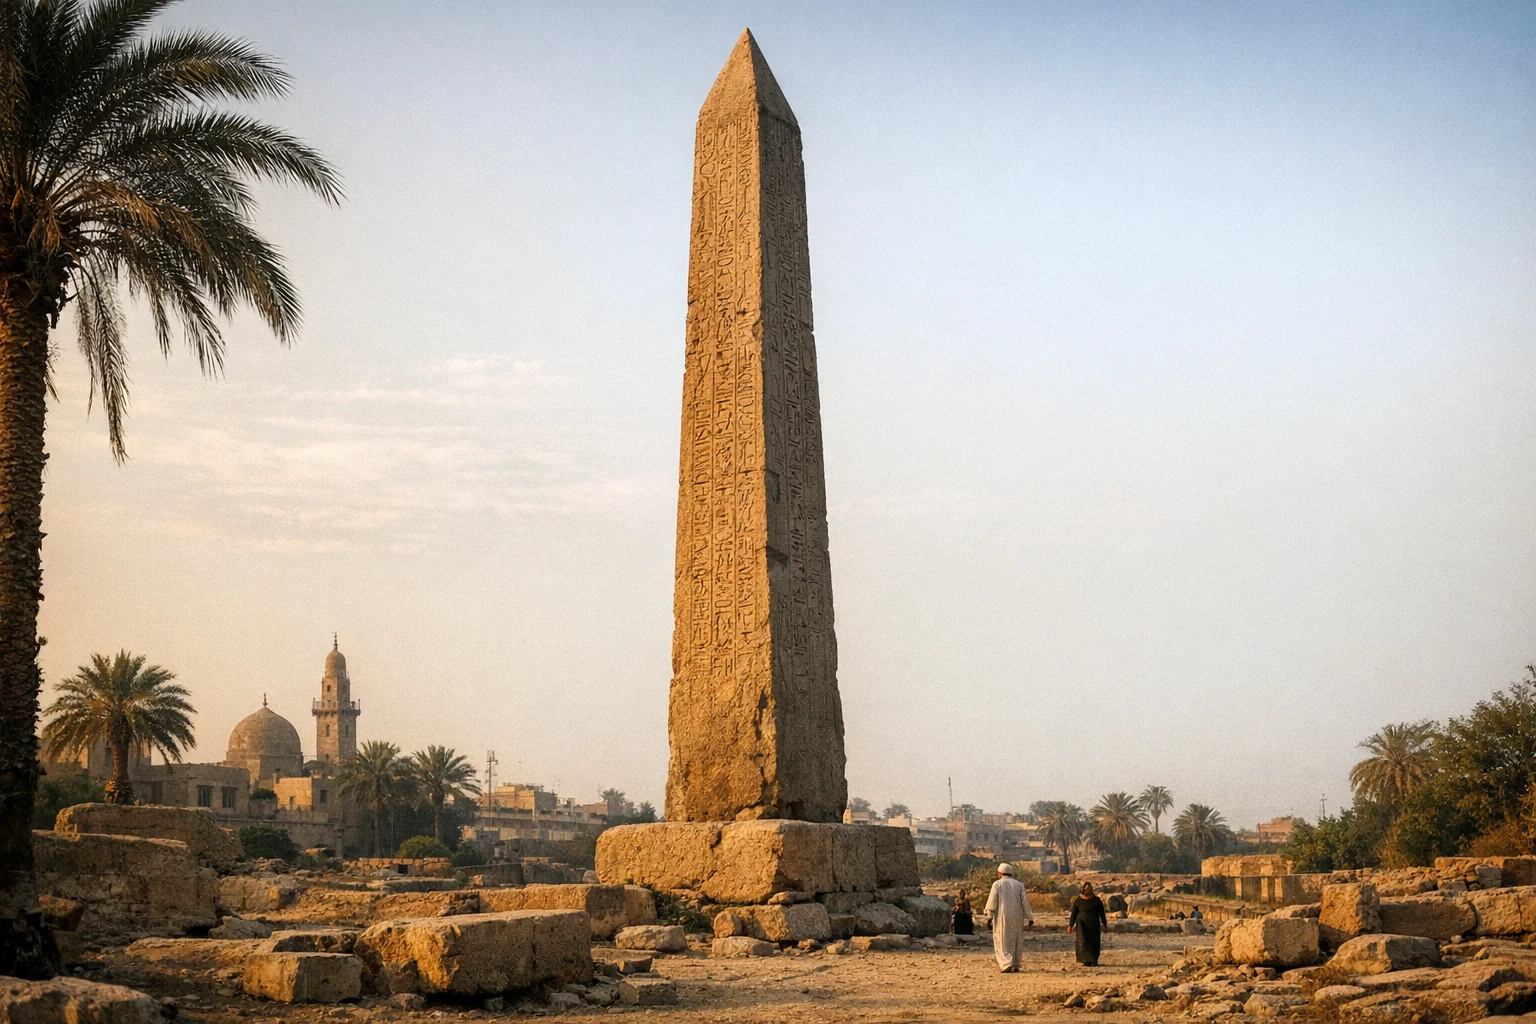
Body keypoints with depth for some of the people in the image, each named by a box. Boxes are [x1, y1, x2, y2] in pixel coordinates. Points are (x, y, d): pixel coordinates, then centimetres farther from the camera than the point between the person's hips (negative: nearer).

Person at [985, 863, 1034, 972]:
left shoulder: (997, 884, -3)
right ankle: (1015, 965, 16)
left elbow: (992, 902, -8)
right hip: (1017, 917, 3)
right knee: (1016, 941, 16)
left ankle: (1008, 965, -14)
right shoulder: (1019, 884, 5)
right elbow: (1025, 901, 1)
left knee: (1003, 942, 1)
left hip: (1002, 917, -3)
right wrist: (1030, 917, 4)